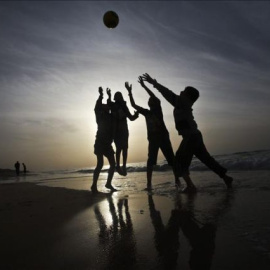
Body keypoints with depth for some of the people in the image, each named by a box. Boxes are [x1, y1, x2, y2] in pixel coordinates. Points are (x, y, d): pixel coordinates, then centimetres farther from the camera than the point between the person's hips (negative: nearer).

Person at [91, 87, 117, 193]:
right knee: (100, 164, -15)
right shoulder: (100, 116, 0)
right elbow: (97, 107, -16)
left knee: (113, 164, 6)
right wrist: (101, 95, -21)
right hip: (100, 143, -7)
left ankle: (108, 183, 18)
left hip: (107, 144, 7)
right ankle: (94, 185, -11)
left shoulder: (111, 117, 14)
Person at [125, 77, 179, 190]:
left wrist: (143, 86, -13)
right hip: (152, 139, 3)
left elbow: (155, 97, -12)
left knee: (171, 159, 1)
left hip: (163, 137, -3)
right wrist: (129, 91, 3)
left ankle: (177, 180, 12)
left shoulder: (158, 110, 3)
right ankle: (149, 183, -4)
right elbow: (133, 105, 10)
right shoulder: (146, 112, 13)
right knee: (151, 161, -5)